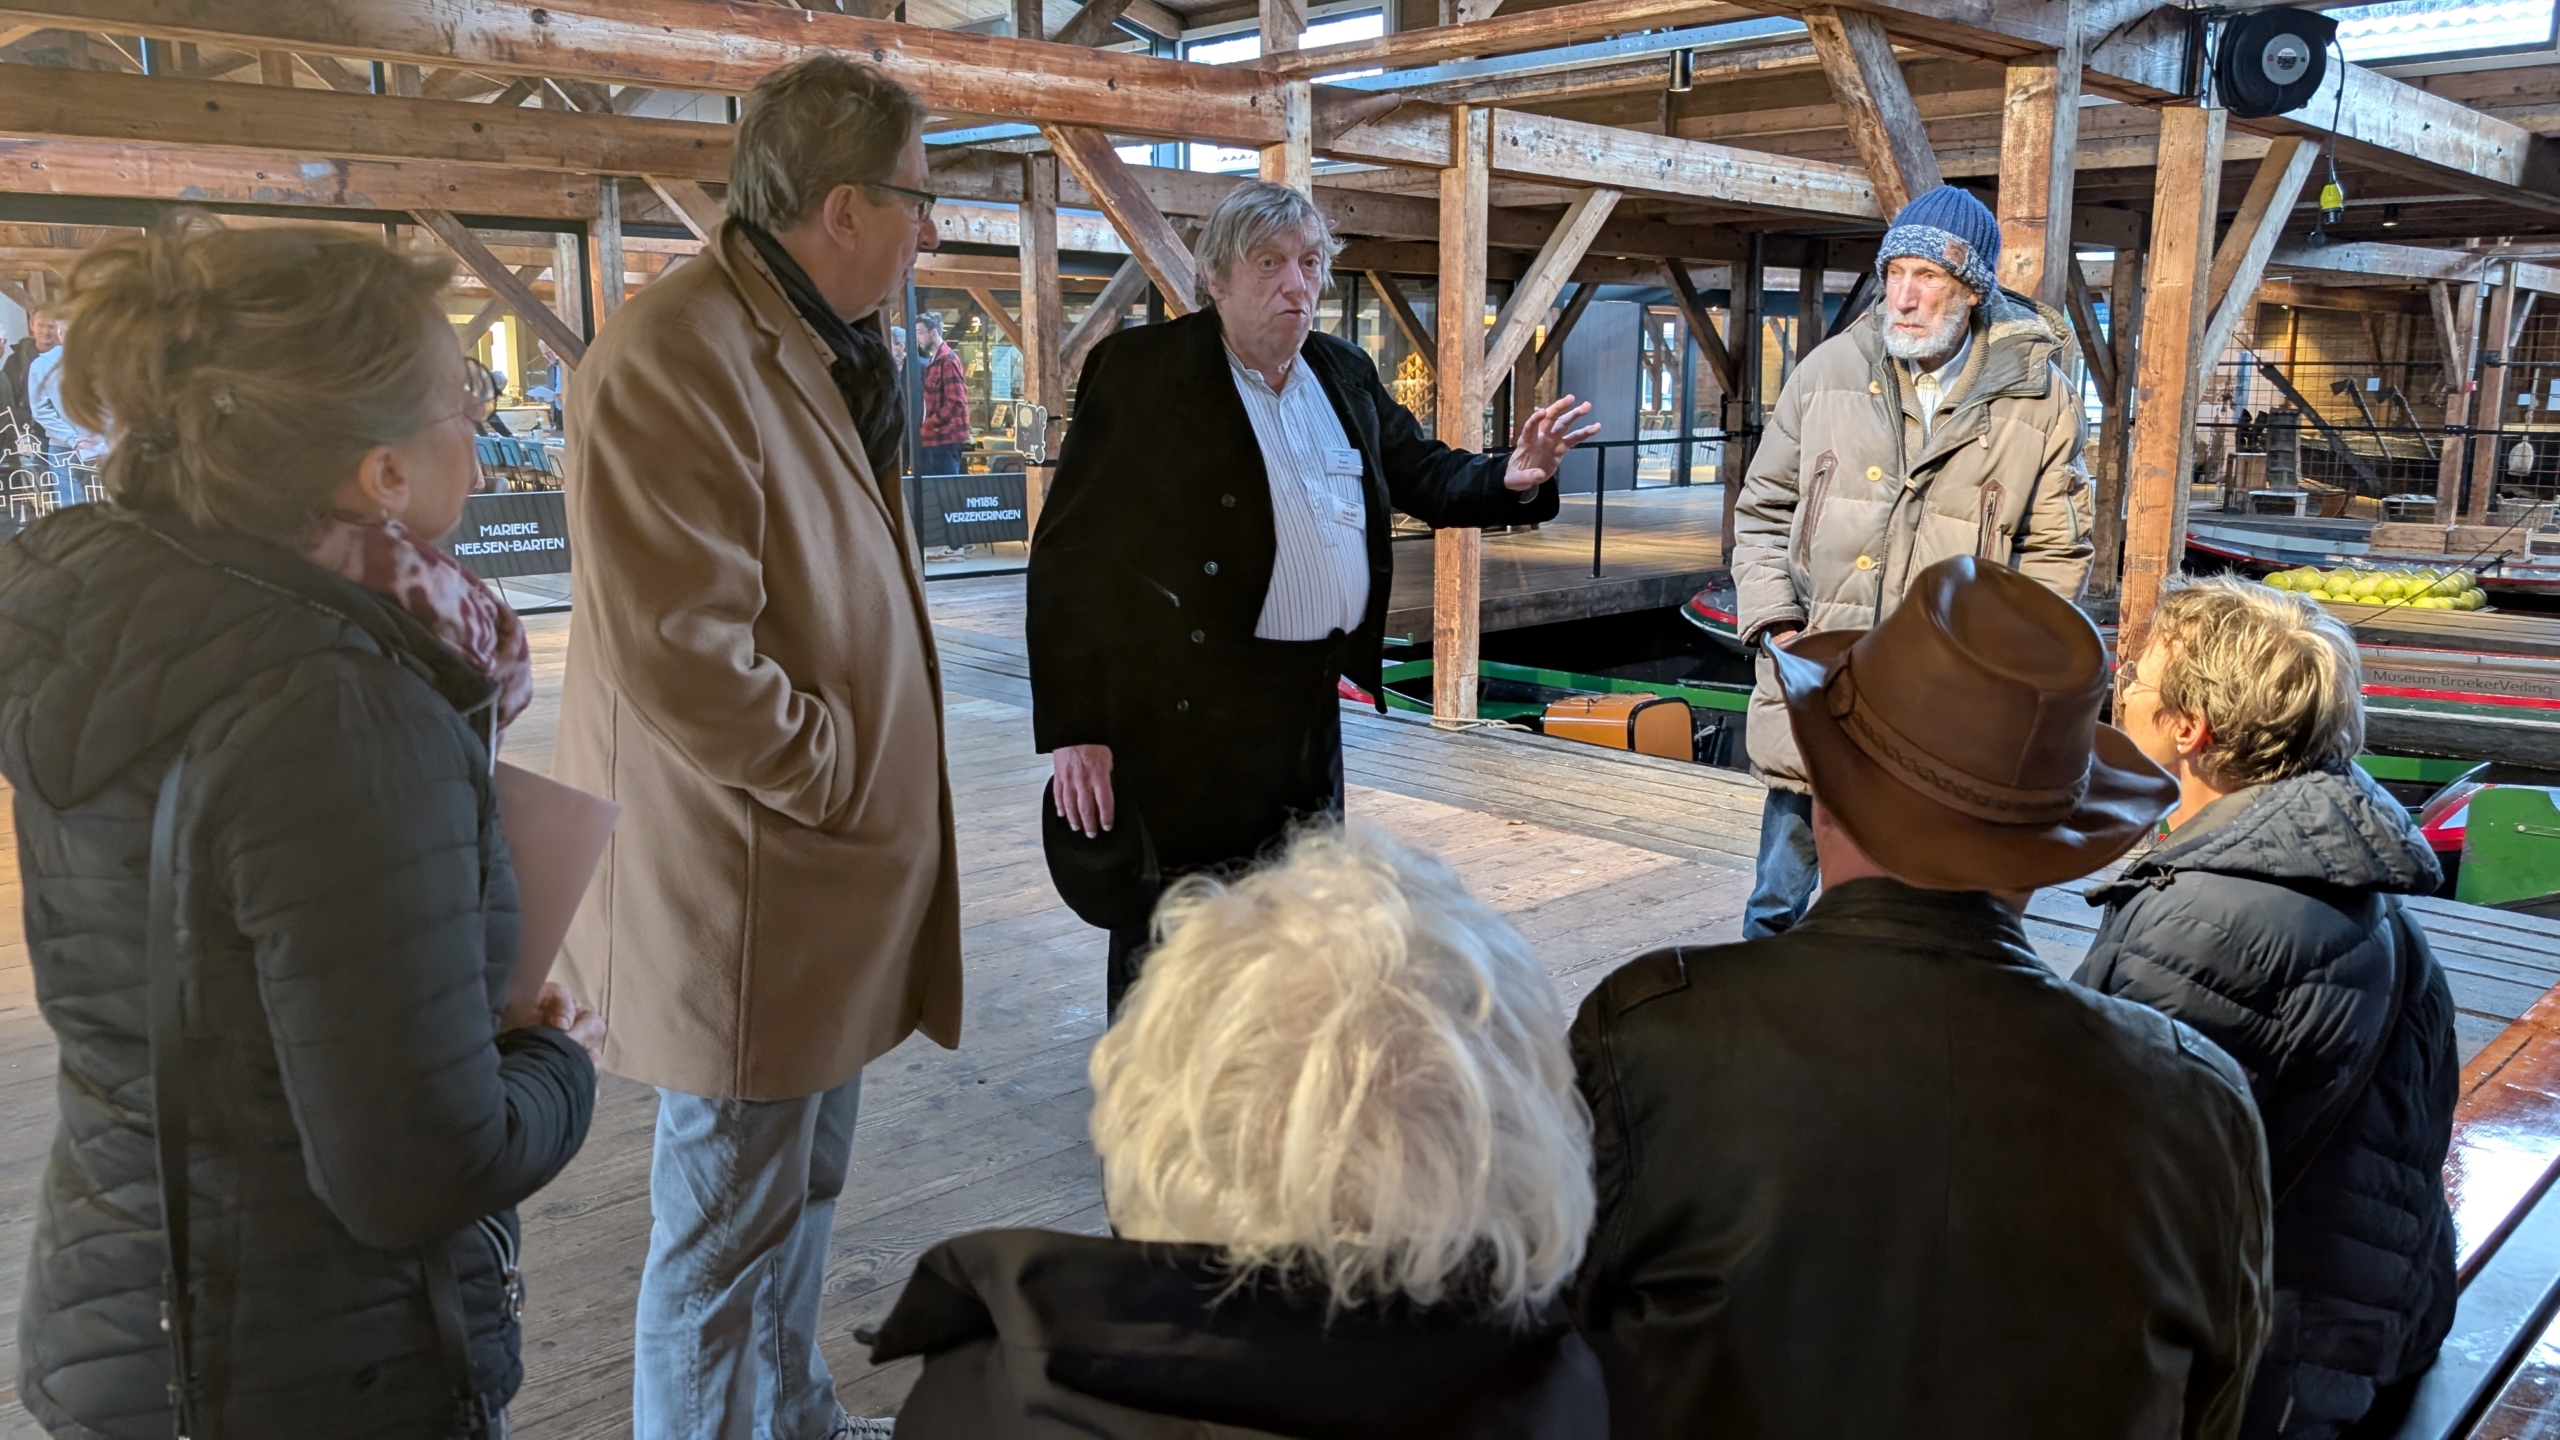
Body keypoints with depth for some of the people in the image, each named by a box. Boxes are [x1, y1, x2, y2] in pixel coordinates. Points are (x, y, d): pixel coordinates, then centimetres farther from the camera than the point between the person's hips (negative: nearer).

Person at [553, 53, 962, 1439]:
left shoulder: (816, 347, 11)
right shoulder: (671, 361, -22)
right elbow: (681, 661, -26)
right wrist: (843, 775, -15)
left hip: (829, 868, 10)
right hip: (740, 890, -10)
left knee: (806, 1180, 24)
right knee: (730, 1221, 6)